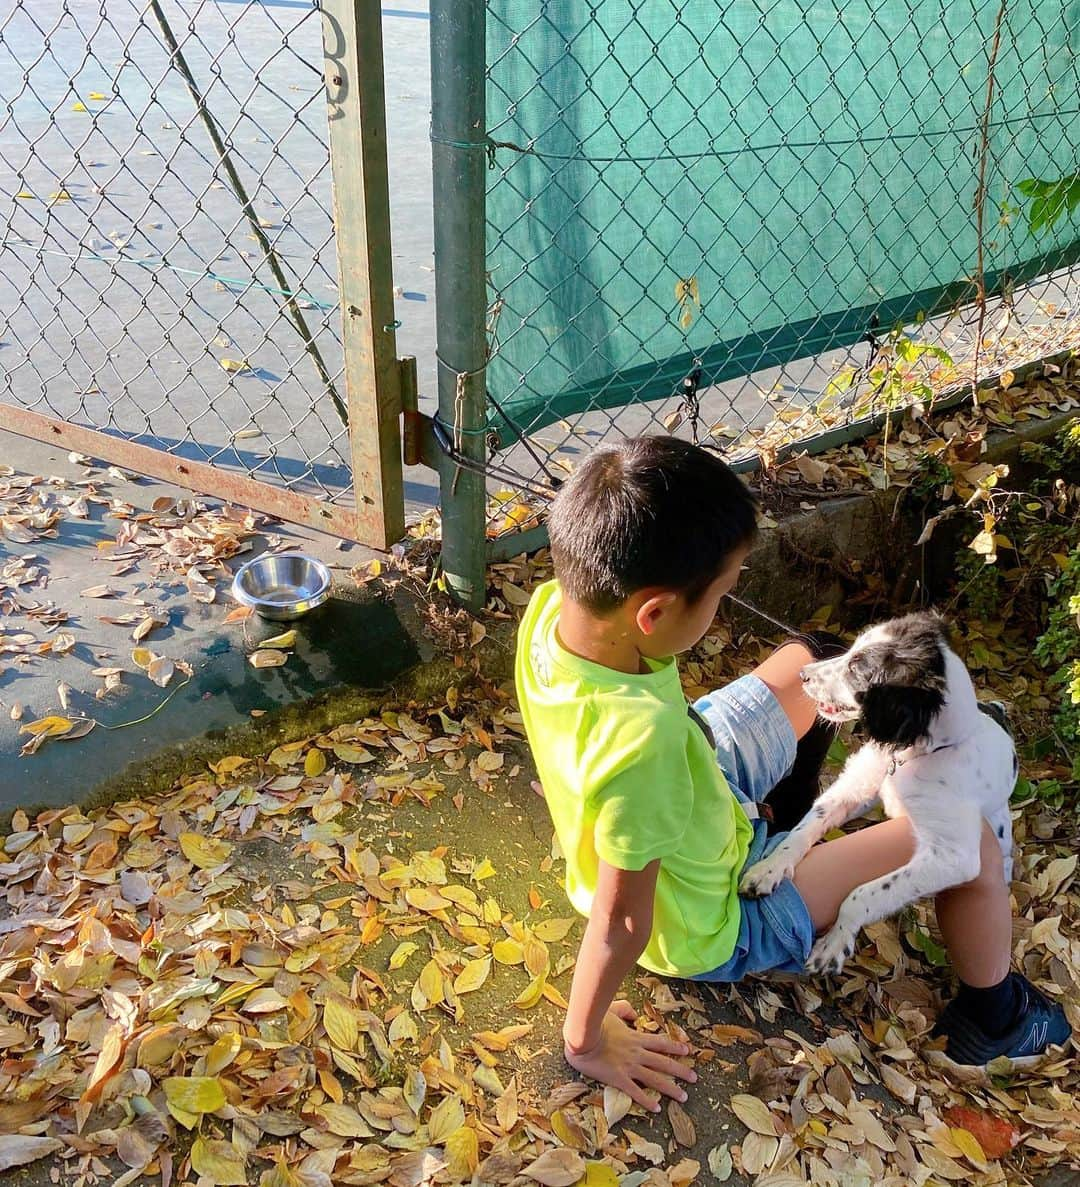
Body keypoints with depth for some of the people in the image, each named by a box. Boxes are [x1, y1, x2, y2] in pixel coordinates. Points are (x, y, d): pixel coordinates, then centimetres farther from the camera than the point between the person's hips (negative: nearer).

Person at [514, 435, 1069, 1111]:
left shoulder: (552, 605, -25)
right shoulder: (642, 740, -46)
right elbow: (621, 916, -29)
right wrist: (587, 1040, -16)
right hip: (712, 930, -7)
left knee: (807, 662, 17)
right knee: (970, 841, -3)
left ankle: (798, 795, 49)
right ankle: (993, 1018, 28)